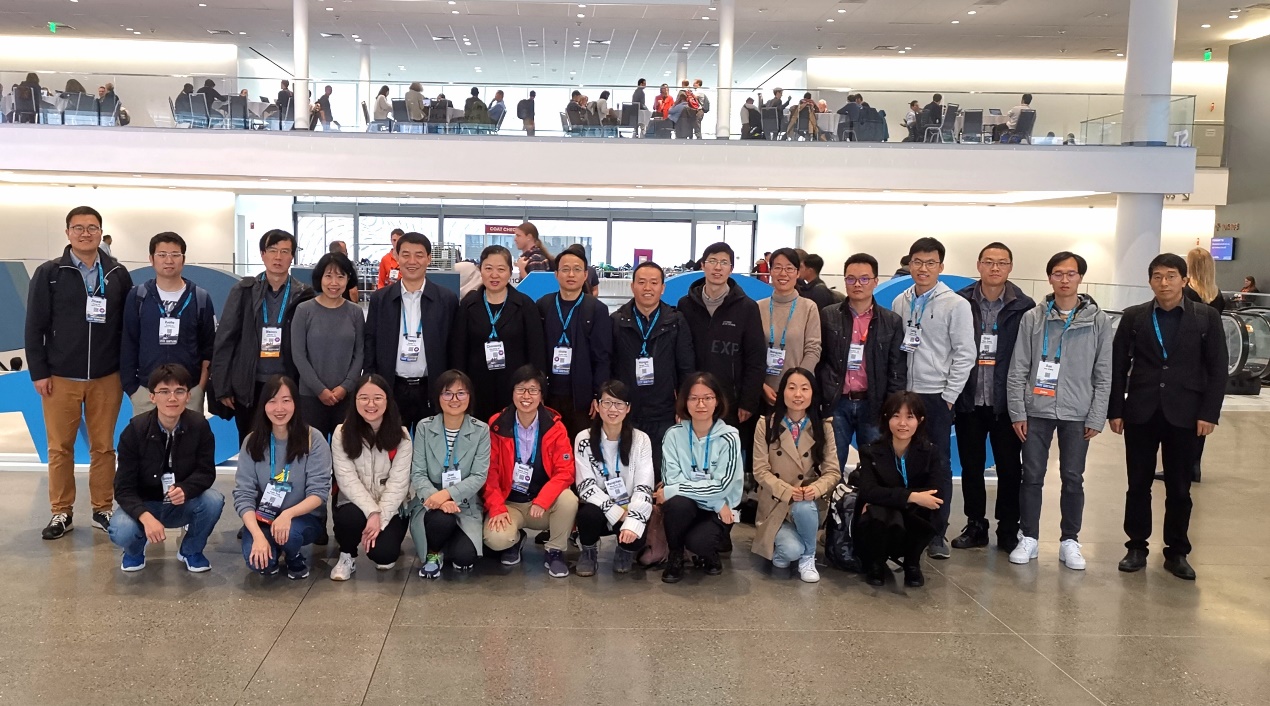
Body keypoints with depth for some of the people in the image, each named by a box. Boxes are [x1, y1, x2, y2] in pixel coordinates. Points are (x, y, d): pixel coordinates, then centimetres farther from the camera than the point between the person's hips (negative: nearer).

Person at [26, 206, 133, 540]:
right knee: (60, 448, 6)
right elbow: (35, 326, 0)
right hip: (60, 377, 0)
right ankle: (62, 513, 17)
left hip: (107, 378, 1)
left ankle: (102, 510, 16)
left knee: (104, 447, 6)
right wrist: (38, 372, -4)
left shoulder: (118, 274, 4)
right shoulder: (49, 273, 1)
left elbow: (129, 325, 6)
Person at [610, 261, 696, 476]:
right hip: (625, 414, 0)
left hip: (664, 416, 0)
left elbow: (686, 368, 5)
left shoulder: (676, 322, 4)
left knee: (662, 475, 2)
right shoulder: (617, 321, 4)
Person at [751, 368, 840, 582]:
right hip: (775, 504, -1)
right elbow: (760, 470, -9)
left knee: (803, 508, -36)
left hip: (809, 503, 1)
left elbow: (832, 471, -5)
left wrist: (816, 488, -27)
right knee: (791, 550, -27)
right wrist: (787, 491, -25)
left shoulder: (824, 426, -2)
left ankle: (808, 558, -7)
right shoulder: (766, 424, -6)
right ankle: (781, 547, 13)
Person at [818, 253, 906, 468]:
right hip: (837, 404, 0)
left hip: (873, 405, 0)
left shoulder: (892, 321, 5)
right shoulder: (828, 316, 5)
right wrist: (820, 400, -2)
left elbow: (897, 371, 3)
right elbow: (818, 360, 5)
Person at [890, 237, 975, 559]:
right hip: (905, 395, 4)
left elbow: (965, 354, -6)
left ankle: (937, 533, 8)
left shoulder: (956, 304, -5)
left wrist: (949, 396, -9)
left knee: (938, 464, 1)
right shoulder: (900, 303, 8)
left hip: (937, 396, -4)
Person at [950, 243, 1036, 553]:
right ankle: (975, 526, 24)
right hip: (968, 400, 1)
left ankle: (1008, 530, 20)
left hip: (1007, 402, -1)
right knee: (971, 467, 11)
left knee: (1009, 468, 8)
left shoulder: (1024, 307, -2)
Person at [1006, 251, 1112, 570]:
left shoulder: (1098, 321, 1)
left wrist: (1096, 417, -3)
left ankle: (1070, 542, 18)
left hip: (1077, 414, 0)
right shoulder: (1032, 318, 0)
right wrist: (1017, 412, -4)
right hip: (1036, 410, 0)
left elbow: (1103, 374, 2)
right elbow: (1018, 370, 1)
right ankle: (1028, 538, 16)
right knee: (1032, 476, 5)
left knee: (1073, 479, 6)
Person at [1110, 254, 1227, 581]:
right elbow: (1118, 366, 3)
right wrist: (1115, 410, -1)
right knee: (1138, 485, 7)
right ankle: (1137, 547, 19)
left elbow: (1217, 369, 1)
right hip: (1140, 414, 1)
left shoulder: (1207, 317, 2)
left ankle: (1177, 552, 18)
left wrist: (1209, 413, -6)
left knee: (1179, 489, 7)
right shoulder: (1133, 317, 3)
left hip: (1184, 415, 0)